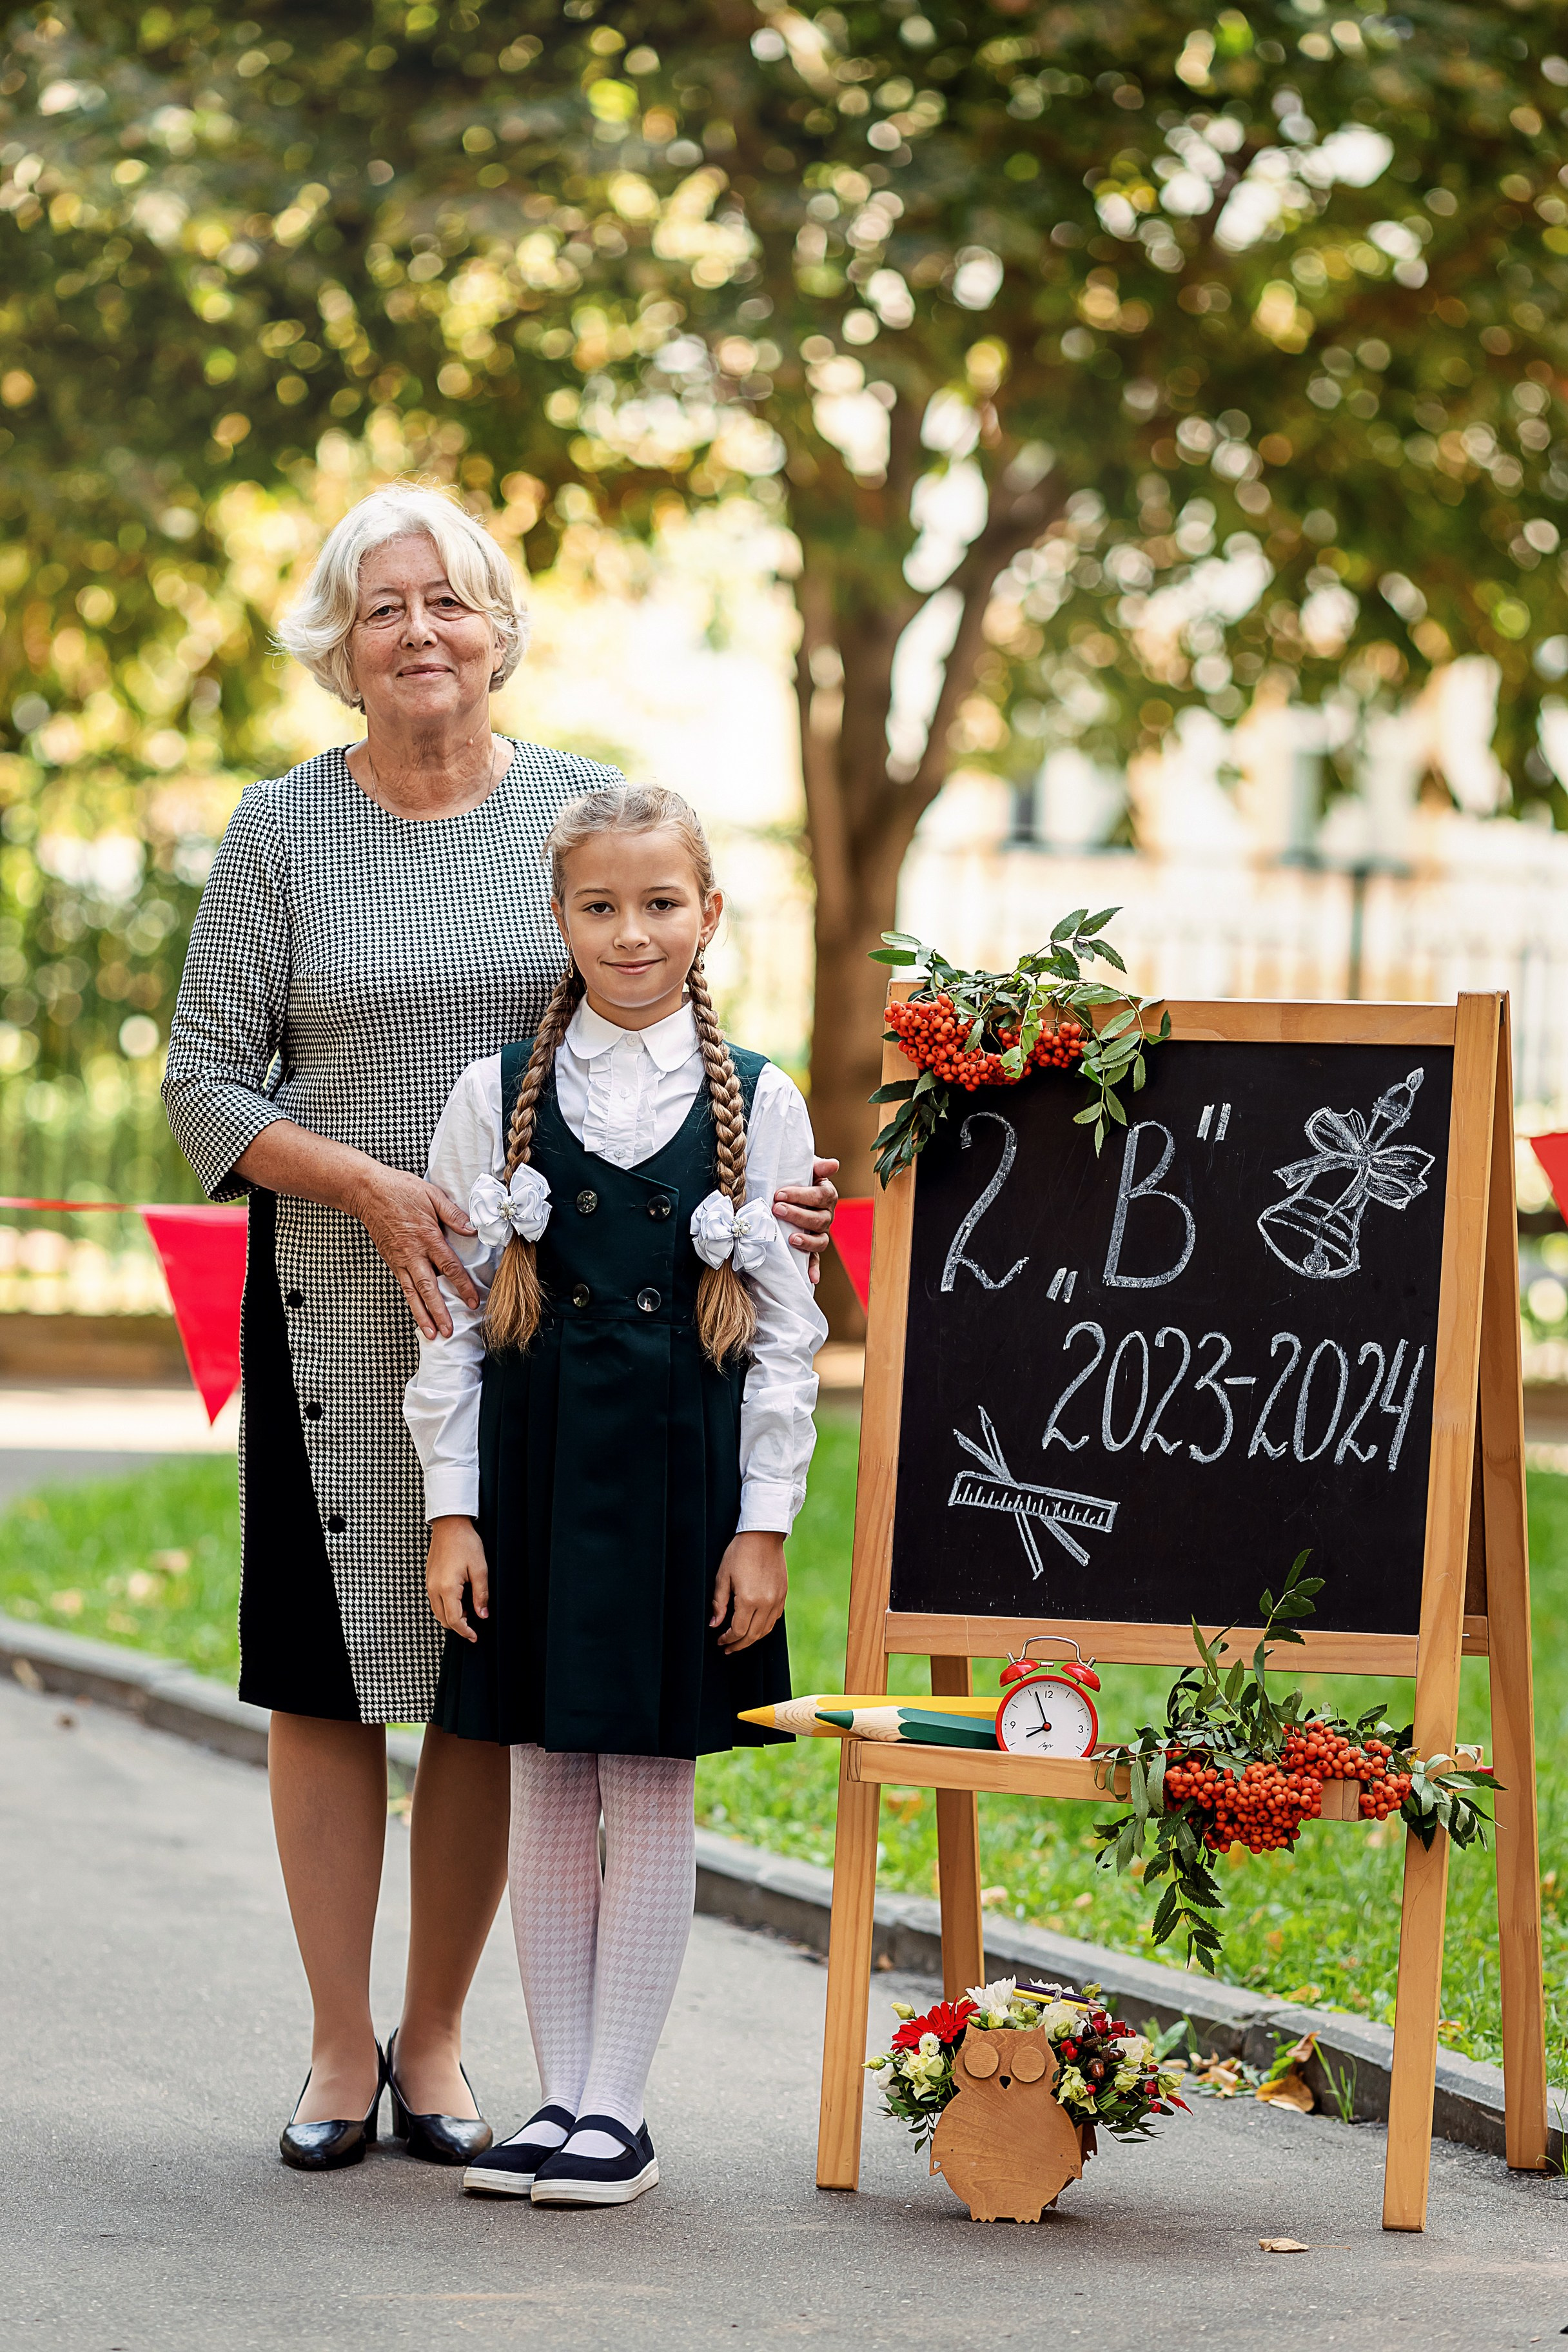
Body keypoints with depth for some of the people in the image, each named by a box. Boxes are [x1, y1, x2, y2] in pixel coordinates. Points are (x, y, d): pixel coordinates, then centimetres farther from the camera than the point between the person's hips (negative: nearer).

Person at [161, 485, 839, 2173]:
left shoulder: (584, 815, 3)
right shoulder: (283, 832, 1)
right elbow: (205, 1082, 1)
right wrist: (373, 1187, -14)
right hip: (336, 1315, -1)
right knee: (326, 1678, 1)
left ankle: (435, 2045, 16)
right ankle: (339, 2049, 13)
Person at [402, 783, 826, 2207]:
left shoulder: (762, 1108, 2)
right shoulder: (497, 1100, 4)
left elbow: (788, 1337, 2)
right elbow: (450, 1316, 4)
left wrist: (764, 1525, -3)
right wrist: (453, 1509, -1)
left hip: (685, 1483, -1)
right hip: (536, 1473, 1)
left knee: (651, 1793, 1)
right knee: (546, 1792, 7)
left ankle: (618, 2107, 9)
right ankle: (562, 2095, 16)